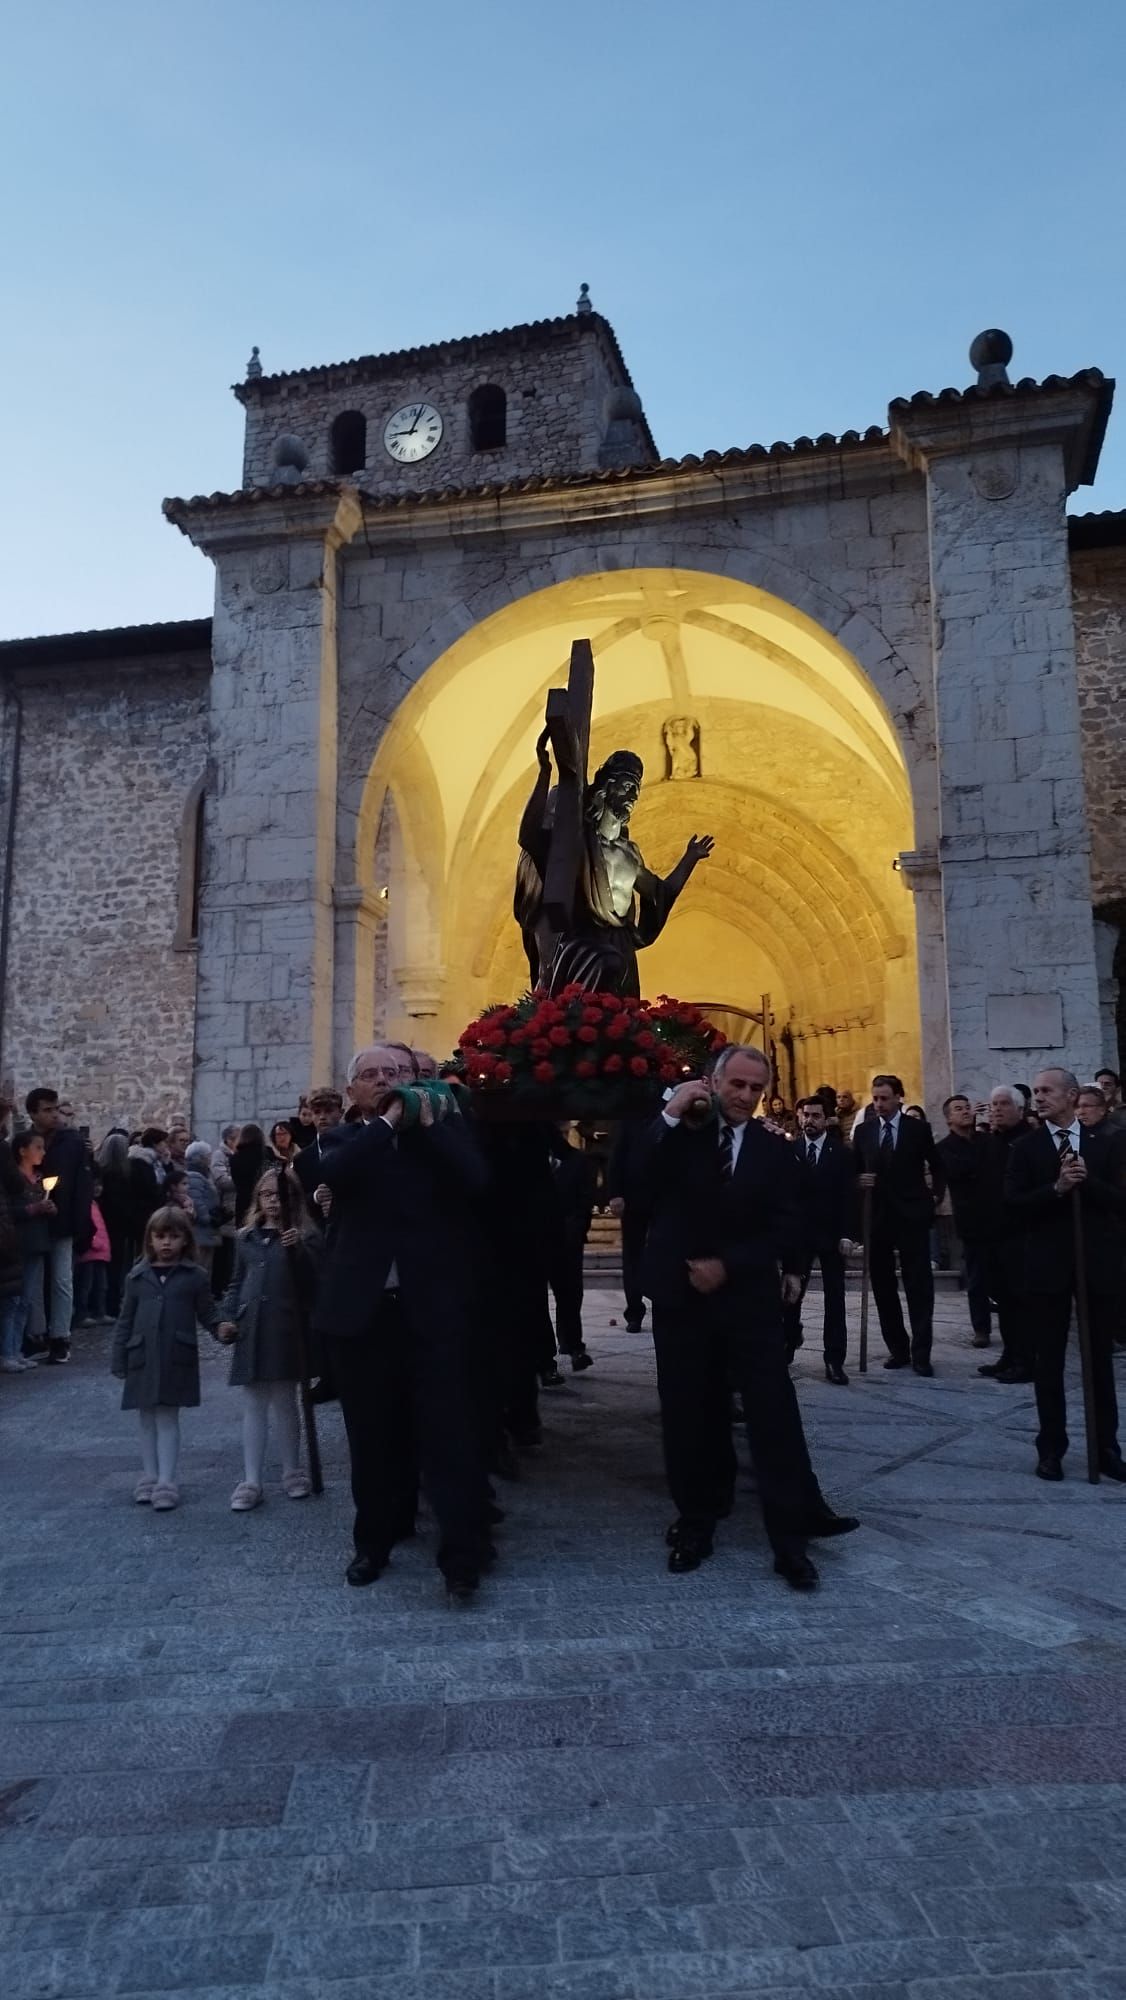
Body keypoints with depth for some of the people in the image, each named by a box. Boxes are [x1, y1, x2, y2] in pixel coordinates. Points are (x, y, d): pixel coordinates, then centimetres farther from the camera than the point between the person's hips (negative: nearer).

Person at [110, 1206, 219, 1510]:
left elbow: (208, 1314, 2)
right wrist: (119, 1360, 5)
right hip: (143, 1358, 3)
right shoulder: (137, 1276, 5)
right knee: (148, 1419, 12)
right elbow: (125, 1321, 7)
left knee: (167, 1418, 0)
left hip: (177, 1359, -3)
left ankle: (166, 1483, 5)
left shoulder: (194, 1276, -1)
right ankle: (149, 1478, 24)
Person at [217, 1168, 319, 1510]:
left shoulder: (304, 1236, 0)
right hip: (250, 1329, 4)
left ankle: (292, 1473, 21)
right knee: (252, 1405, 7)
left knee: (284, 1403, 5)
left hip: (285, 1329, -4)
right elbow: (237, 1283, 19)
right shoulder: (246, 1238, 13)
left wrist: (297, 1250, -23)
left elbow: (312, 1283, -9)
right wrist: (226, 1317, 6)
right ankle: (251, 1482, 12)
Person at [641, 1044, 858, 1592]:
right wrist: (668, 1115, -25)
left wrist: (727, 1265, -12)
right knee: (690, 1416, 9)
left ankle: (791, 1537, 7)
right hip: (681, 1297, 0)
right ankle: (696, 1523, 23)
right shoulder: (677, 1132, -1)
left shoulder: (775, 1150, 3)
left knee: (774, 1414, -2)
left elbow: (782, 1231, -2)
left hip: (749, 1298, 0)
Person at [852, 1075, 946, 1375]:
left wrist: (936, 1194, 0)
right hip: (877, 1216, 3)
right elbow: (854, 1170, 10)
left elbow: (937, 1166, 11)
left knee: (919, 1287, -1)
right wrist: (859, 1182, -10)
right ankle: (897, 1348, 19)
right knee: (883, 1287, 8)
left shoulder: (918, 1128, -1)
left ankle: (921, 1353, 3)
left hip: (912, 1216, -3)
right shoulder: (863, 1130, 6)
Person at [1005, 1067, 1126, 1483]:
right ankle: (1051, 1448, 15)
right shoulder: (1026, 1148, 0)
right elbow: (1015, 1204, -8)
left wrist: (1086, 1181, -19)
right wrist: (1057, 1187, -21)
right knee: (1049, 1362, 6)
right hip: (1048, 1265, 0)